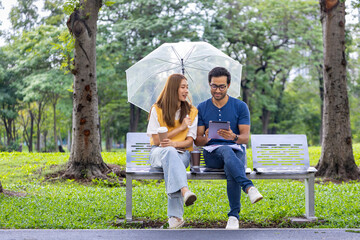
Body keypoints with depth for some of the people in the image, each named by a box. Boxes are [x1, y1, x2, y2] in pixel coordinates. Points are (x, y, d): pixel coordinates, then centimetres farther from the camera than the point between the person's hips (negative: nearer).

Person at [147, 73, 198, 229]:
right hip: (158, 153, 0)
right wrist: (180, 127, -4)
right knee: (169, 152, -39)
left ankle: (175, 215, -43)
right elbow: (157, 139, -2)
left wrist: (173, 143, -19)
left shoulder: (192, 112, 11)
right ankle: (185, 191, -61)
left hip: (181, 153, 1)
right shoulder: (157, 110, 5)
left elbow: (189, 141, 2)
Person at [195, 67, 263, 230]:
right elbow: (197, 140, 7)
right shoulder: (202, 108, 10)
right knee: (226, 150, -38)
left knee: (231, 171, -36)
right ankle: (249, 187, -51)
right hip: (212, 154, 0)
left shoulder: (240, 107, 6)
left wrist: (233, 137, -25)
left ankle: (234, 216, -27)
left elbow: (245, 137, -1)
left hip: (236, 151, 0)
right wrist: (206, 139, -18)